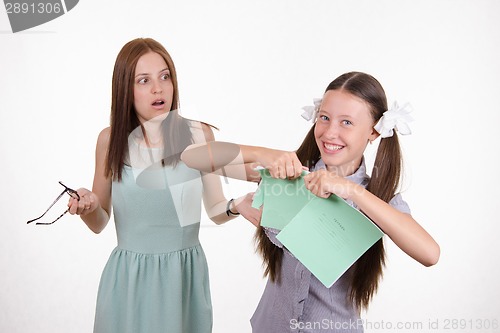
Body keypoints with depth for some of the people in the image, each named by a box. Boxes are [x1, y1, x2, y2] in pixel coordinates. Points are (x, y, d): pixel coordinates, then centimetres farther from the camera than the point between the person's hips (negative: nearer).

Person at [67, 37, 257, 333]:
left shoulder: (199, 134, -6)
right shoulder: (111, 140, -4)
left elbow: (215, 210, 2)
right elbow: (99, 224, 4)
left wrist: (235, 207, -19)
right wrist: (89, 207, -17)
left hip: (186, 274, 0)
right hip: (129, 278, 0)